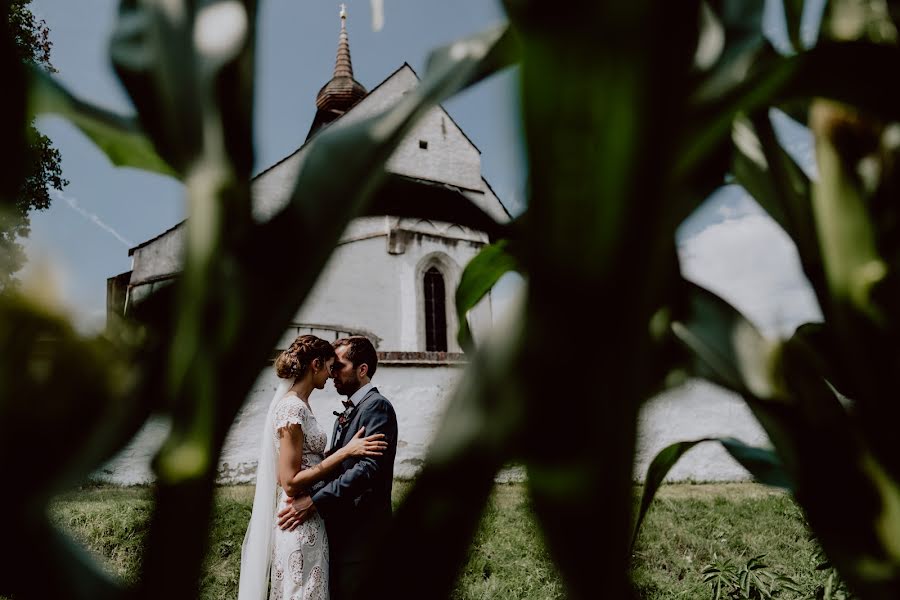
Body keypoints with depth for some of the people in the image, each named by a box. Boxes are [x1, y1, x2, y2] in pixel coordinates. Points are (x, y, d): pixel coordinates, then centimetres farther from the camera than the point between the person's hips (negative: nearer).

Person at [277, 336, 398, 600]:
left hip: (361, 526, -9)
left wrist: (315, 501, -25)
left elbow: (369, 468, -23)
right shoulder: (348, 412, 18)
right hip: (341, 524, 9)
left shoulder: (376, 406, -12)